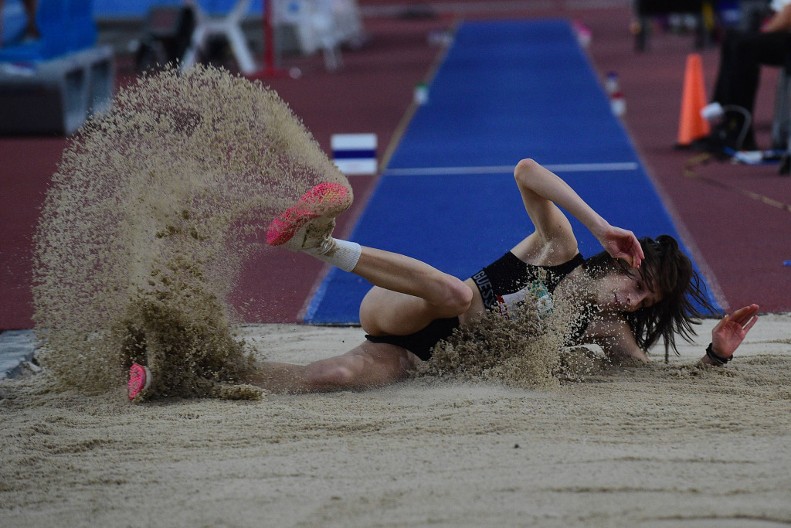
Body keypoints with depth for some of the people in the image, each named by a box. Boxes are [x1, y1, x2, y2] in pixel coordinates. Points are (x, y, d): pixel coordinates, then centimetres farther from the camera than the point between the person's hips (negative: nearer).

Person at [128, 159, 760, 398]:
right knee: (459, 292, -41)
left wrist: (719, 352, -8)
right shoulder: (559, 249, -2)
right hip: (396, 314, -3)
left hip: (412, 363, 3)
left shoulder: (604, 328, 10)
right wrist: (603, 226, -21)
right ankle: (326, 242, -36)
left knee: (334, 377, -30)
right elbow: (526, 171, -15)